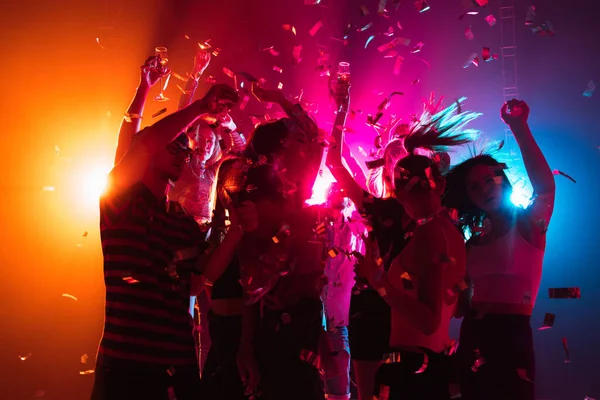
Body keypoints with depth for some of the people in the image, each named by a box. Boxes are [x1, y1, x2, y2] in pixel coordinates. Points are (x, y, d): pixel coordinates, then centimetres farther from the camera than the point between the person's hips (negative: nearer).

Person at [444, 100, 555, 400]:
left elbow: (546, 187, -25)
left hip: (511, 338, -6)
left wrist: (519, 128, -32)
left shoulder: (529, 225, -3)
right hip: (472, 339, 6)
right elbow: (461, 303, 8)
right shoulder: (473, 241, 10)